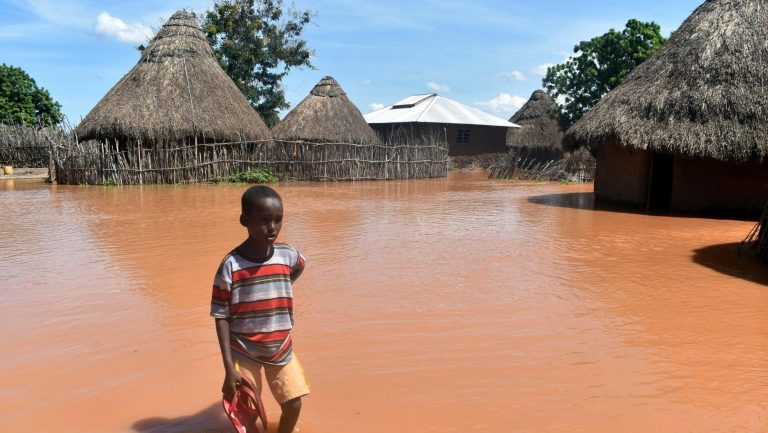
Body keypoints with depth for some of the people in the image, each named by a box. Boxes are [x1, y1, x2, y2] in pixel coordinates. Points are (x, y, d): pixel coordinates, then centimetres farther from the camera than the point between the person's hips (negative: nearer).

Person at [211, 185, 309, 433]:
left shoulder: (289, 256, -10)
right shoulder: (230, 265, -19)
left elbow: (299, 267, 17)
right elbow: (221, 317, -14)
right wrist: (229, 368, -17)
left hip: (281, 349, 3)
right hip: (244, 354, -3)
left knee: (293, 406, 6)